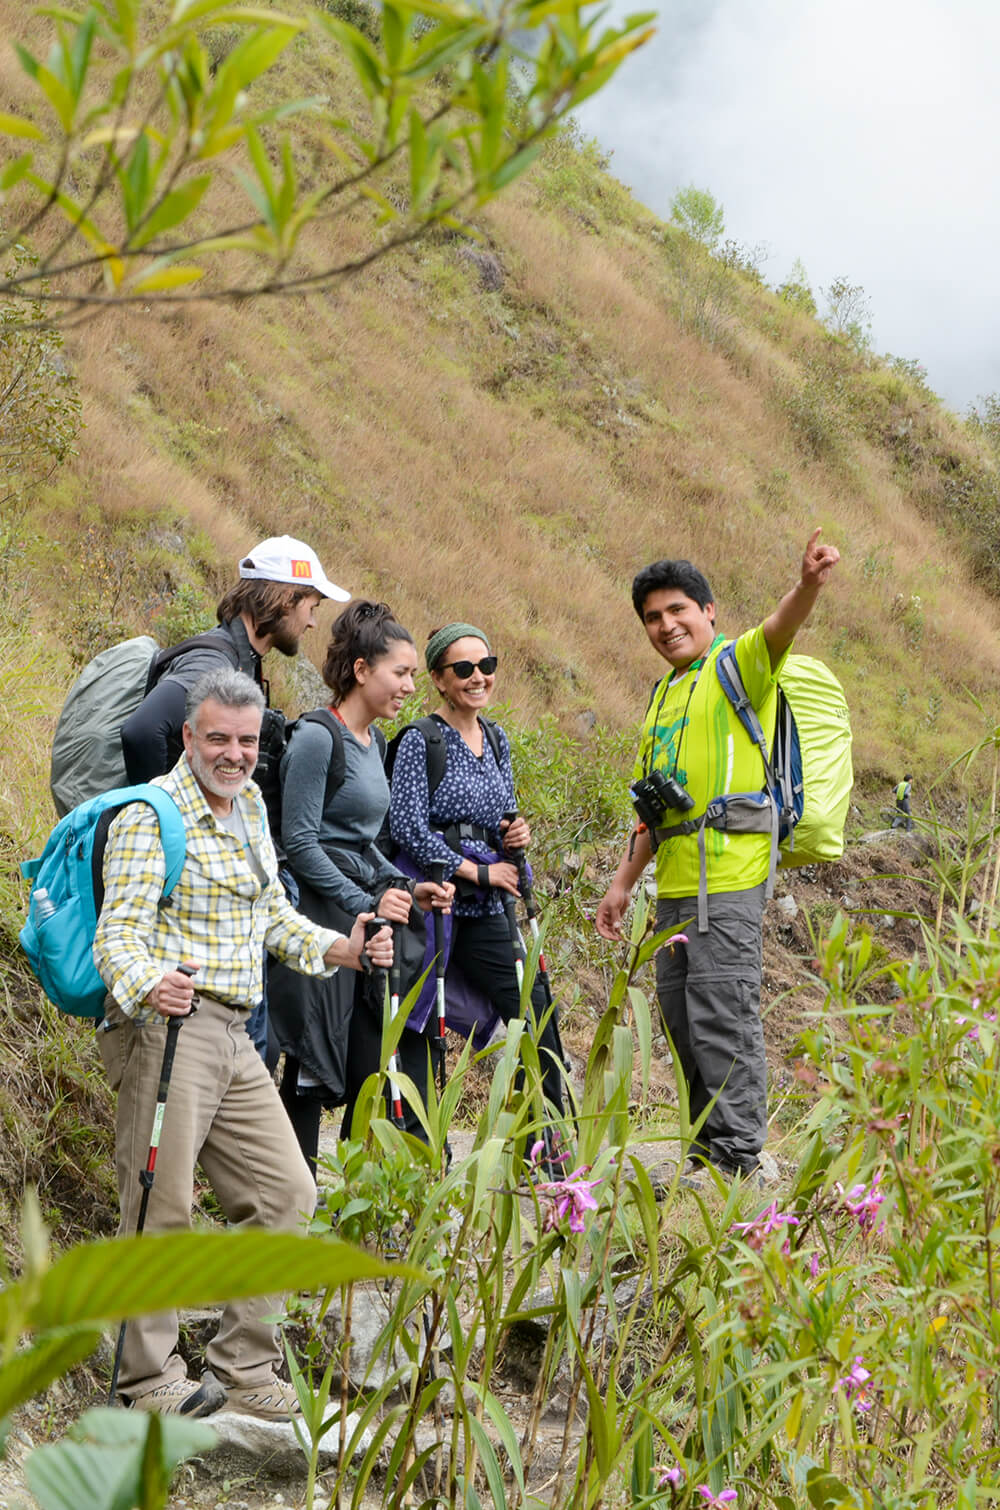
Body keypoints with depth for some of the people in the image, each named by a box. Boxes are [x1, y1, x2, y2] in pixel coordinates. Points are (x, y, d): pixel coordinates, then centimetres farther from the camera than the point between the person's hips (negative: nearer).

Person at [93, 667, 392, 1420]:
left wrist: (342, 950, 11)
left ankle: (244, 1369, 16)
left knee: (285, 1193, 8)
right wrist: (149, 985, -38)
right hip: (164, 1026, -8)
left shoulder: (250, 804, 16)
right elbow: (118, 933, -17)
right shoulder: (151, 817, -9)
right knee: (161, 1210, -6)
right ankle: (151, 1380, 6)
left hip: (233, 1035, 9)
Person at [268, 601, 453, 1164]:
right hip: (321, 921, -9)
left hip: (363, 922, 9)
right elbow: (300, 842, -16)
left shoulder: (373, 740, 15)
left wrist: (406, 890, 9)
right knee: (310, 1074, -2)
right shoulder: (317, 737, -12)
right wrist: (365, 904, -16)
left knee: (373, 1072, 8)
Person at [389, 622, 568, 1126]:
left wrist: (515, 836, 1)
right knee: (420, 1030, -2)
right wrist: (480, 872, -14)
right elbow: (409, 829, -16)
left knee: (536, 1014, -1)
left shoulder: (497, 740, 14)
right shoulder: (420, 742, -8)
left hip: (484, 912, 6)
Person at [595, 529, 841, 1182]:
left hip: (729, 878, -8)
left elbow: (779, 629, -25)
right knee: (684, 1023, 10)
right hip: (676, 884, 9)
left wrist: (810, 584, -46)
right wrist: (624, 883, 24)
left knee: (721, 1018, -10)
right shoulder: (665, 693, 22)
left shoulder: (738, 664, -1)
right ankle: (708, 1157, 17)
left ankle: (740, 1159, -6)